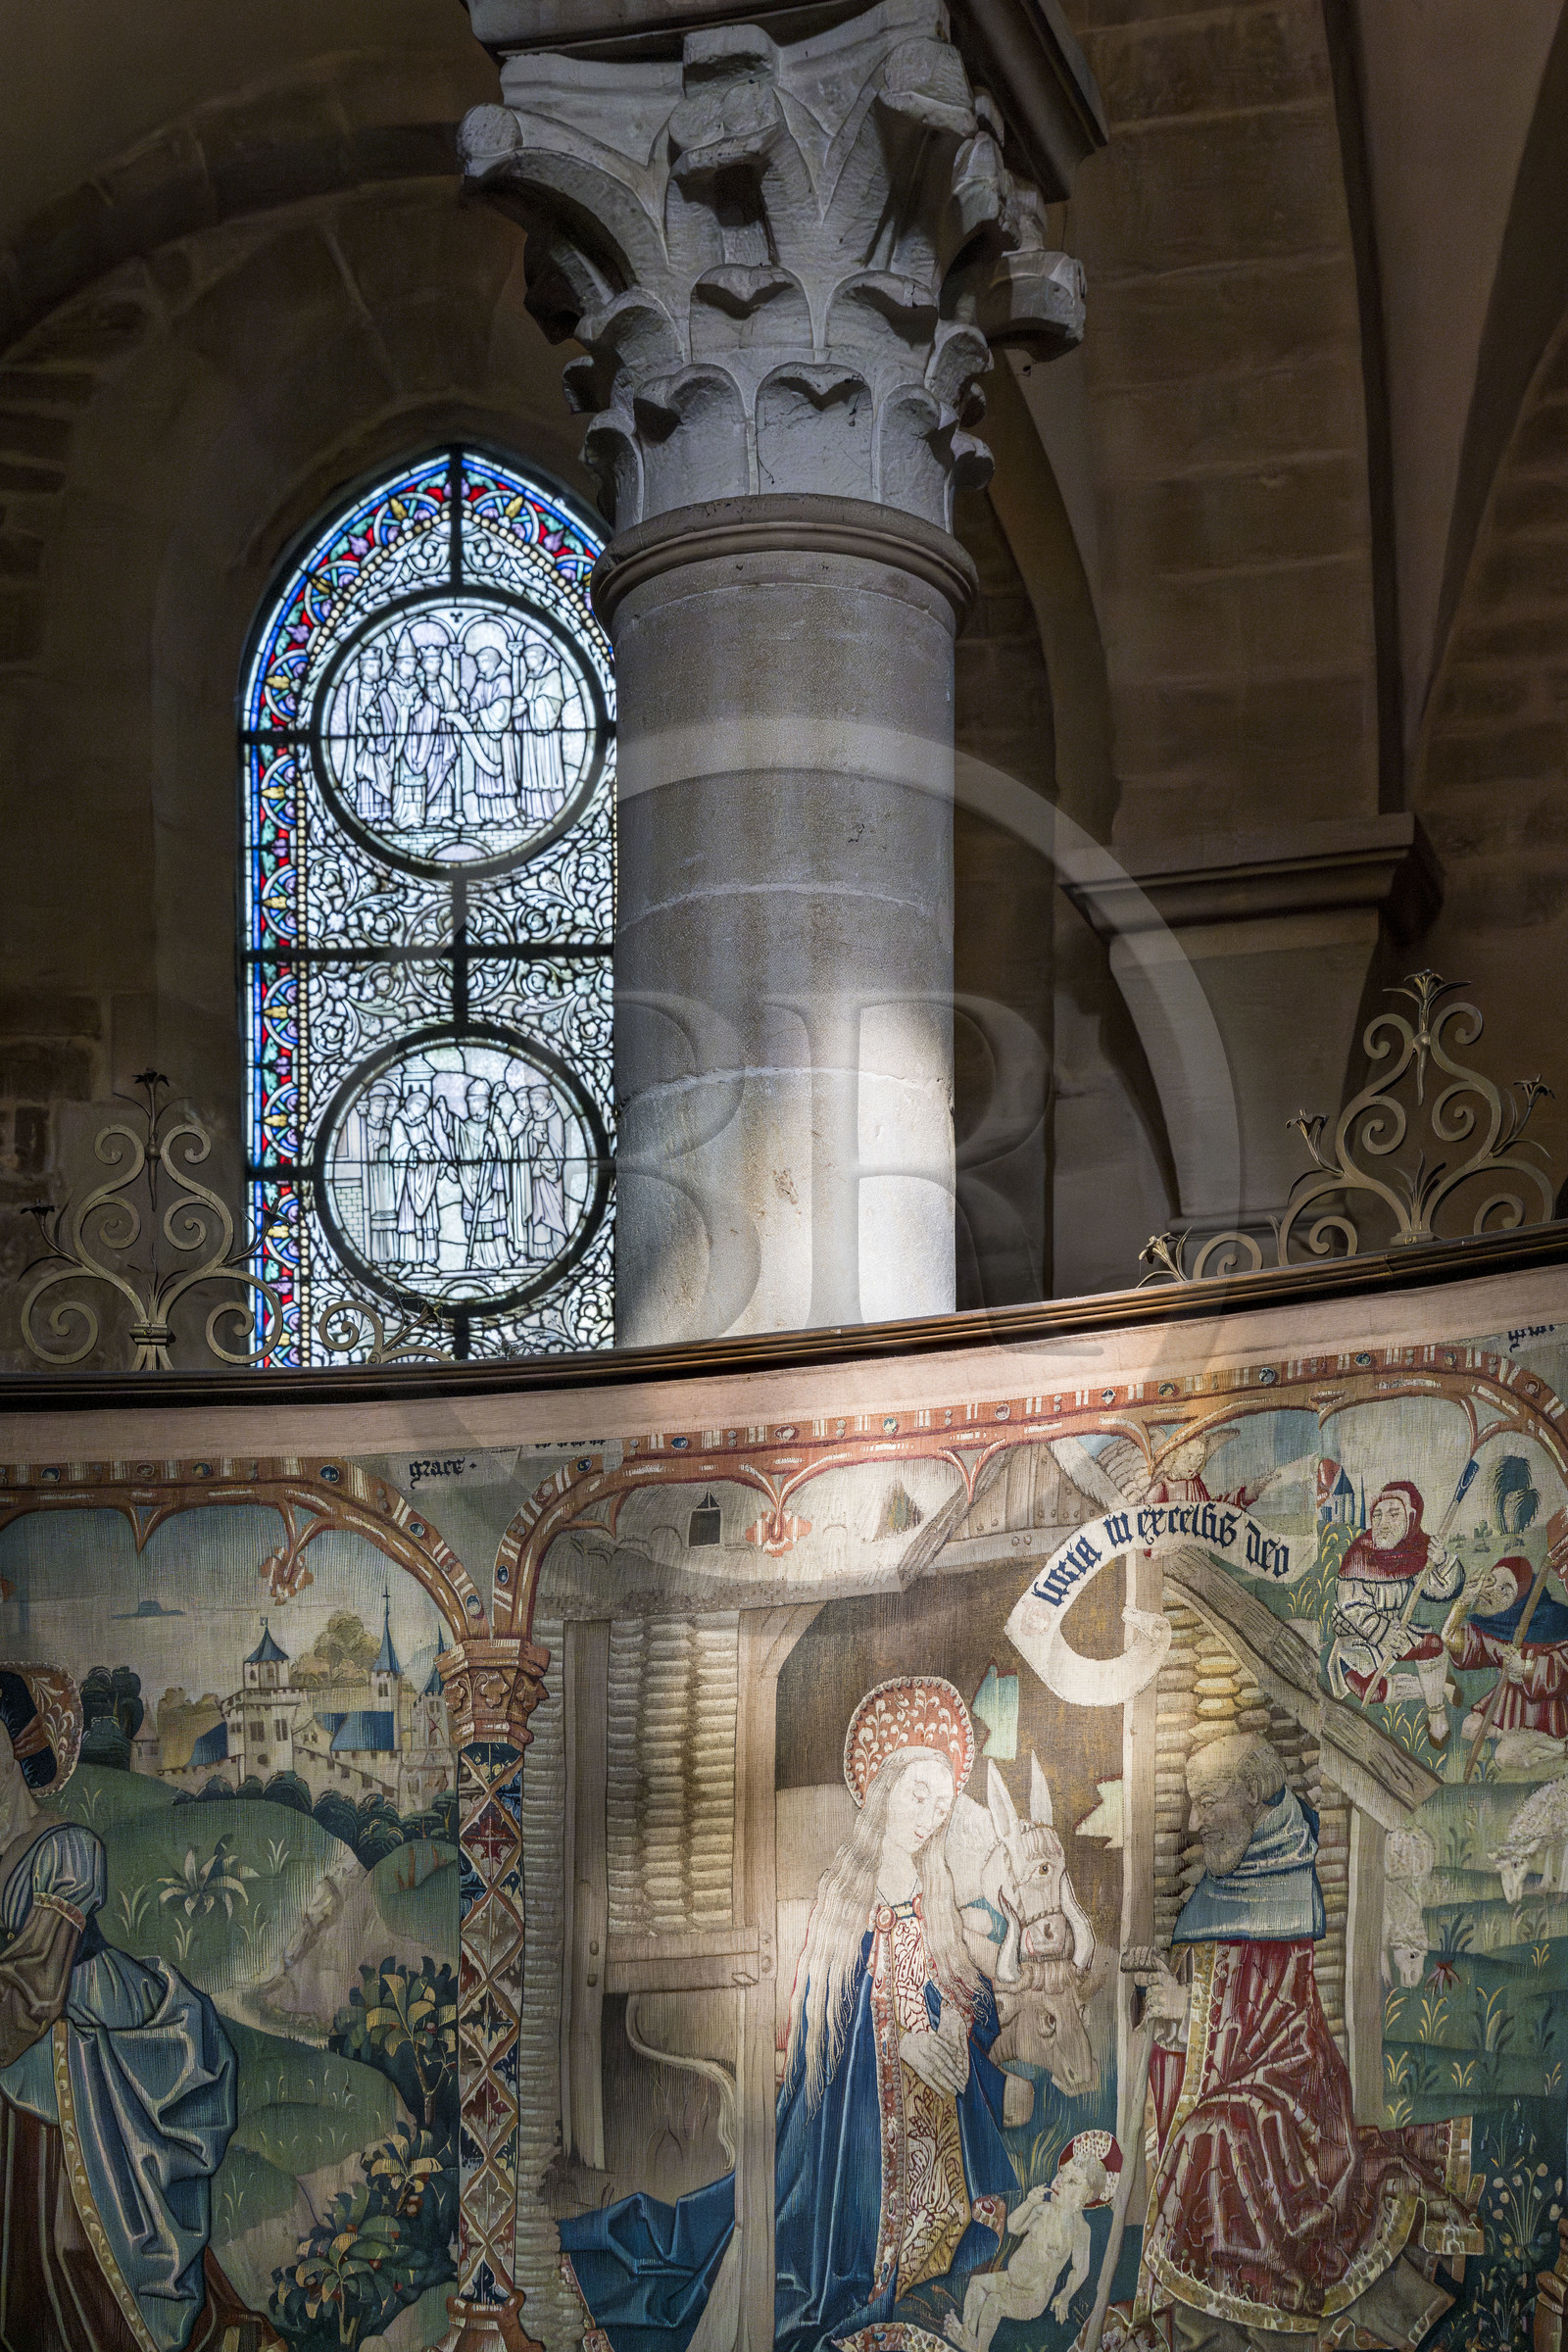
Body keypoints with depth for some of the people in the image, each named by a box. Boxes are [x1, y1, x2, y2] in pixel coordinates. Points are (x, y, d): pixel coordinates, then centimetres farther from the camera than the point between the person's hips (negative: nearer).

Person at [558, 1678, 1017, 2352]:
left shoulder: (936, 1889, 10)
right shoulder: (842, 1886, -4)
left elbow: (962, 1980, 12)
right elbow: (832, 1993, -8)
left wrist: (953, 2017, -8)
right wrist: (905, 2040, -15)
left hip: (936, 2075, 5)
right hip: (858, 2082, -5)